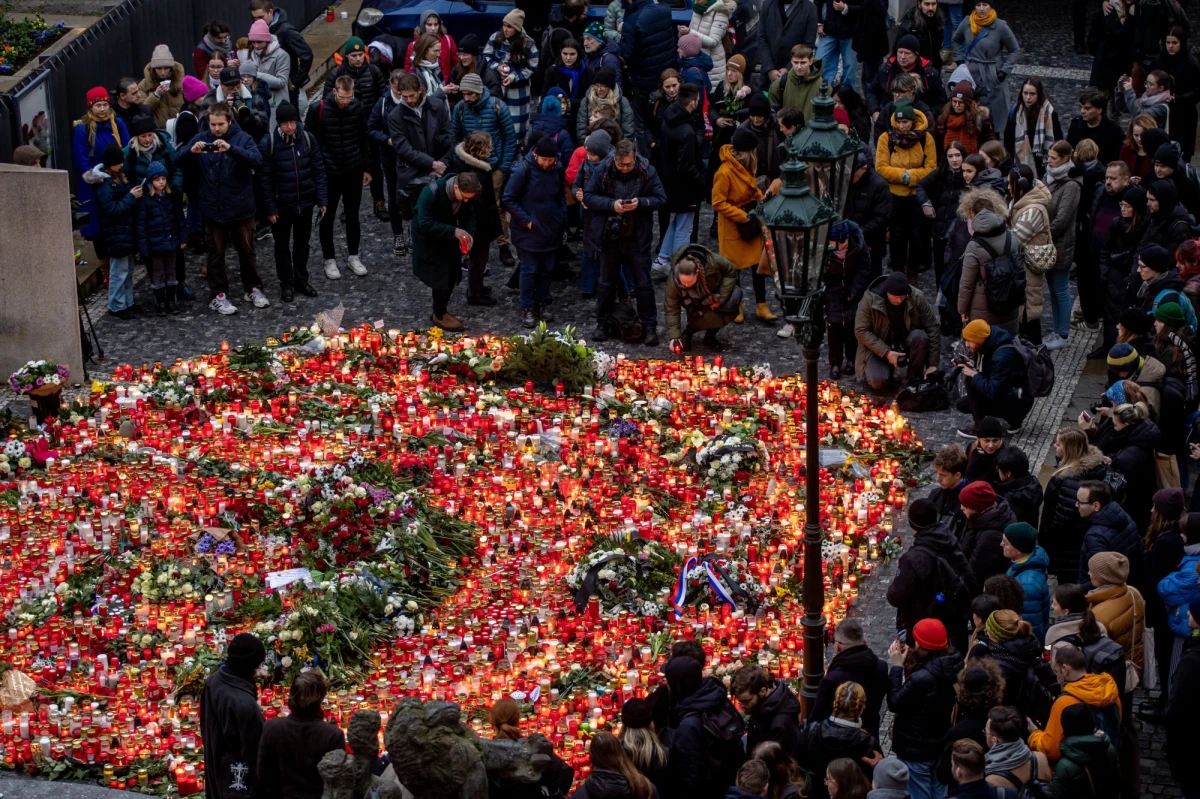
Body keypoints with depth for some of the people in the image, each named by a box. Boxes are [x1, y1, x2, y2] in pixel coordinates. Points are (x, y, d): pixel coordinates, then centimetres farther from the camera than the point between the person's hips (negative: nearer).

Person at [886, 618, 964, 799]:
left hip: (916, 750, -8)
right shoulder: (952, 667, -7)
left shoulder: (922, 678, -34)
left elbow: (895, 704, -18)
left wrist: (897, 667, -17)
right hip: (942, 746, 8)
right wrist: (908, 661, 0)